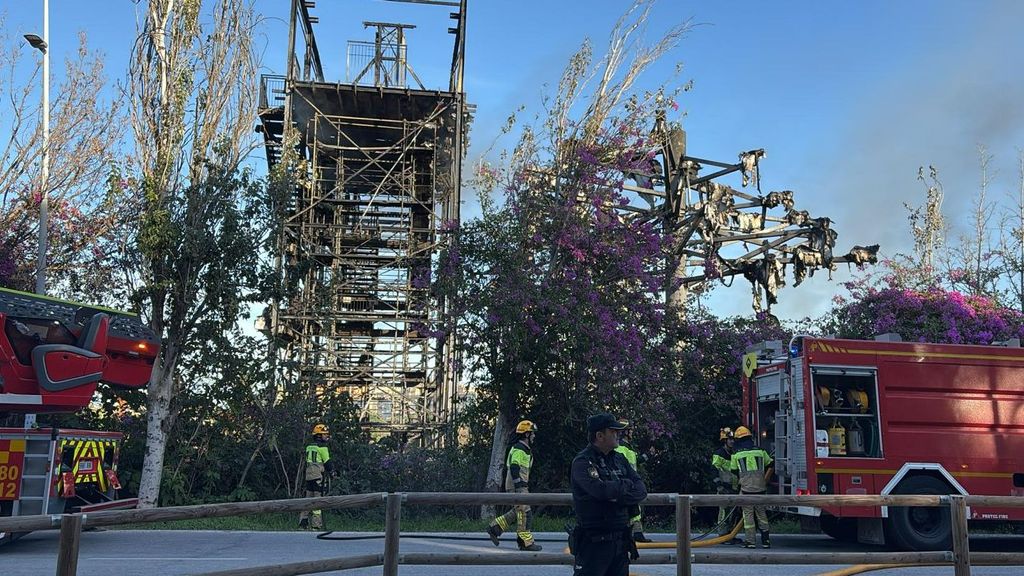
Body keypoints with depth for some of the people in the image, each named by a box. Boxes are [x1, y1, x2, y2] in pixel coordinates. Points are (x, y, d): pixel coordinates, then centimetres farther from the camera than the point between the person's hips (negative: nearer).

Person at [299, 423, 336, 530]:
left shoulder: (308, 446, 14)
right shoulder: (322, 446, -9)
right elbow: (327, 461, -9)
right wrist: (333, 471, 4)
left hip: (308, 475, 7)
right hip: (319, 475, -7)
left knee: (308, 498, 13)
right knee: (318, 499, -5)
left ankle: (303, 521, 14)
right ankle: (316, 524, -5)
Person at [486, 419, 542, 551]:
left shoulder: (524, 449, 19)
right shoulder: (519, 449, -15)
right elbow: (514, 468, -23)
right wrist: (520, 486, -27)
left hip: (521, 486, 10)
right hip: (517, 486, -10)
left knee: (517, 512, 14)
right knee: (524, 513, -7)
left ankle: (494, 527, 18)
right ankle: (526, 542, -1)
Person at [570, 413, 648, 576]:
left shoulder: (619, 459, 12)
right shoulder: (582, 462, -11)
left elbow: (641, 490, 4)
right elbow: (600, 489, -26)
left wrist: (618, 496, -15)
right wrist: (626, 485, -9)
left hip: (621, 541, 7)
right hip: (593, 542, -7)